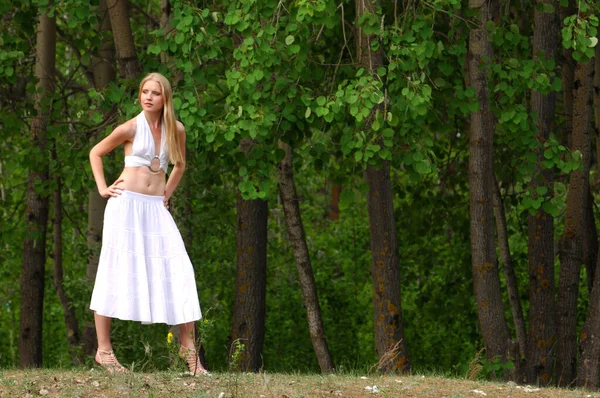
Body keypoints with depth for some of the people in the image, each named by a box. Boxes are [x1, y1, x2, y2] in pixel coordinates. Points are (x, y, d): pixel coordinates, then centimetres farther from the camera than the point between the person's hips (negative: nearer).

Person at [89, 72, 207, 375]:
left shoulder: (176, 130, 6)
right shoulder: (130, 128, -3)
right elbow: (95, 153, 9)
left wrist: (168, 193, 14)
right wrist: (102, 188, 0)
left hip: (156, 208, 4)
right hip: (126, 204, -4)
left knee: (178, 272, -5)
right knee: (116, 272, -4)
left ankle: (188, 346, 0)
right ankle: (104, 349, 0)